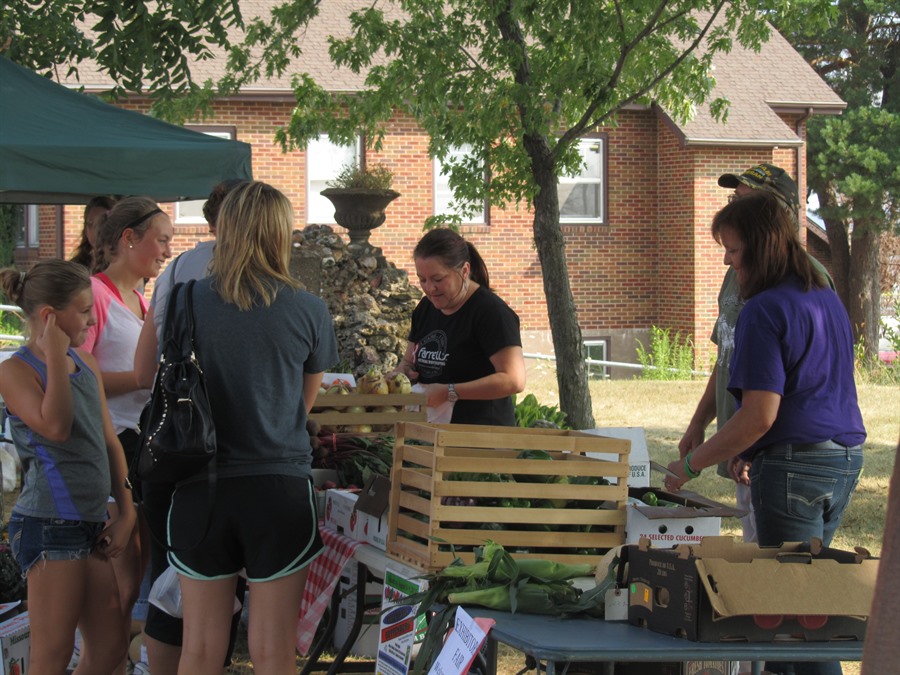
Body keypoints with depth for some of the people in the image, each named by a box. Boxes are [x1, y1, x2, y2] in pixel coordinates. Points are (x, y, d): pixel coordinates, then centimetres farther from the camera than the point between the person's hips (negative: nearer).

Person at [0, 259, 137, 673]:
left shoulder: (85, 363, 13)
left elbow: (109, 442, 16)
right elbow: (55, 428, -25)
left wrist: (126, 512, 11)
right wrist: (55, 355, -19)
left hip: (90, 526, 8)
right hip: (48, 526, -8)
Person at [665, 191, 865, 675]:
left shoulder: (765, 311, -15)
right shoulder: (828, 300, 12)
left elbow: (760, 416, -20)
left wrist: (692, 463, -10)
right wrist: (752, 453, 23)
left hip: (794, 466, -9)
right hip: (845, 459, 9)